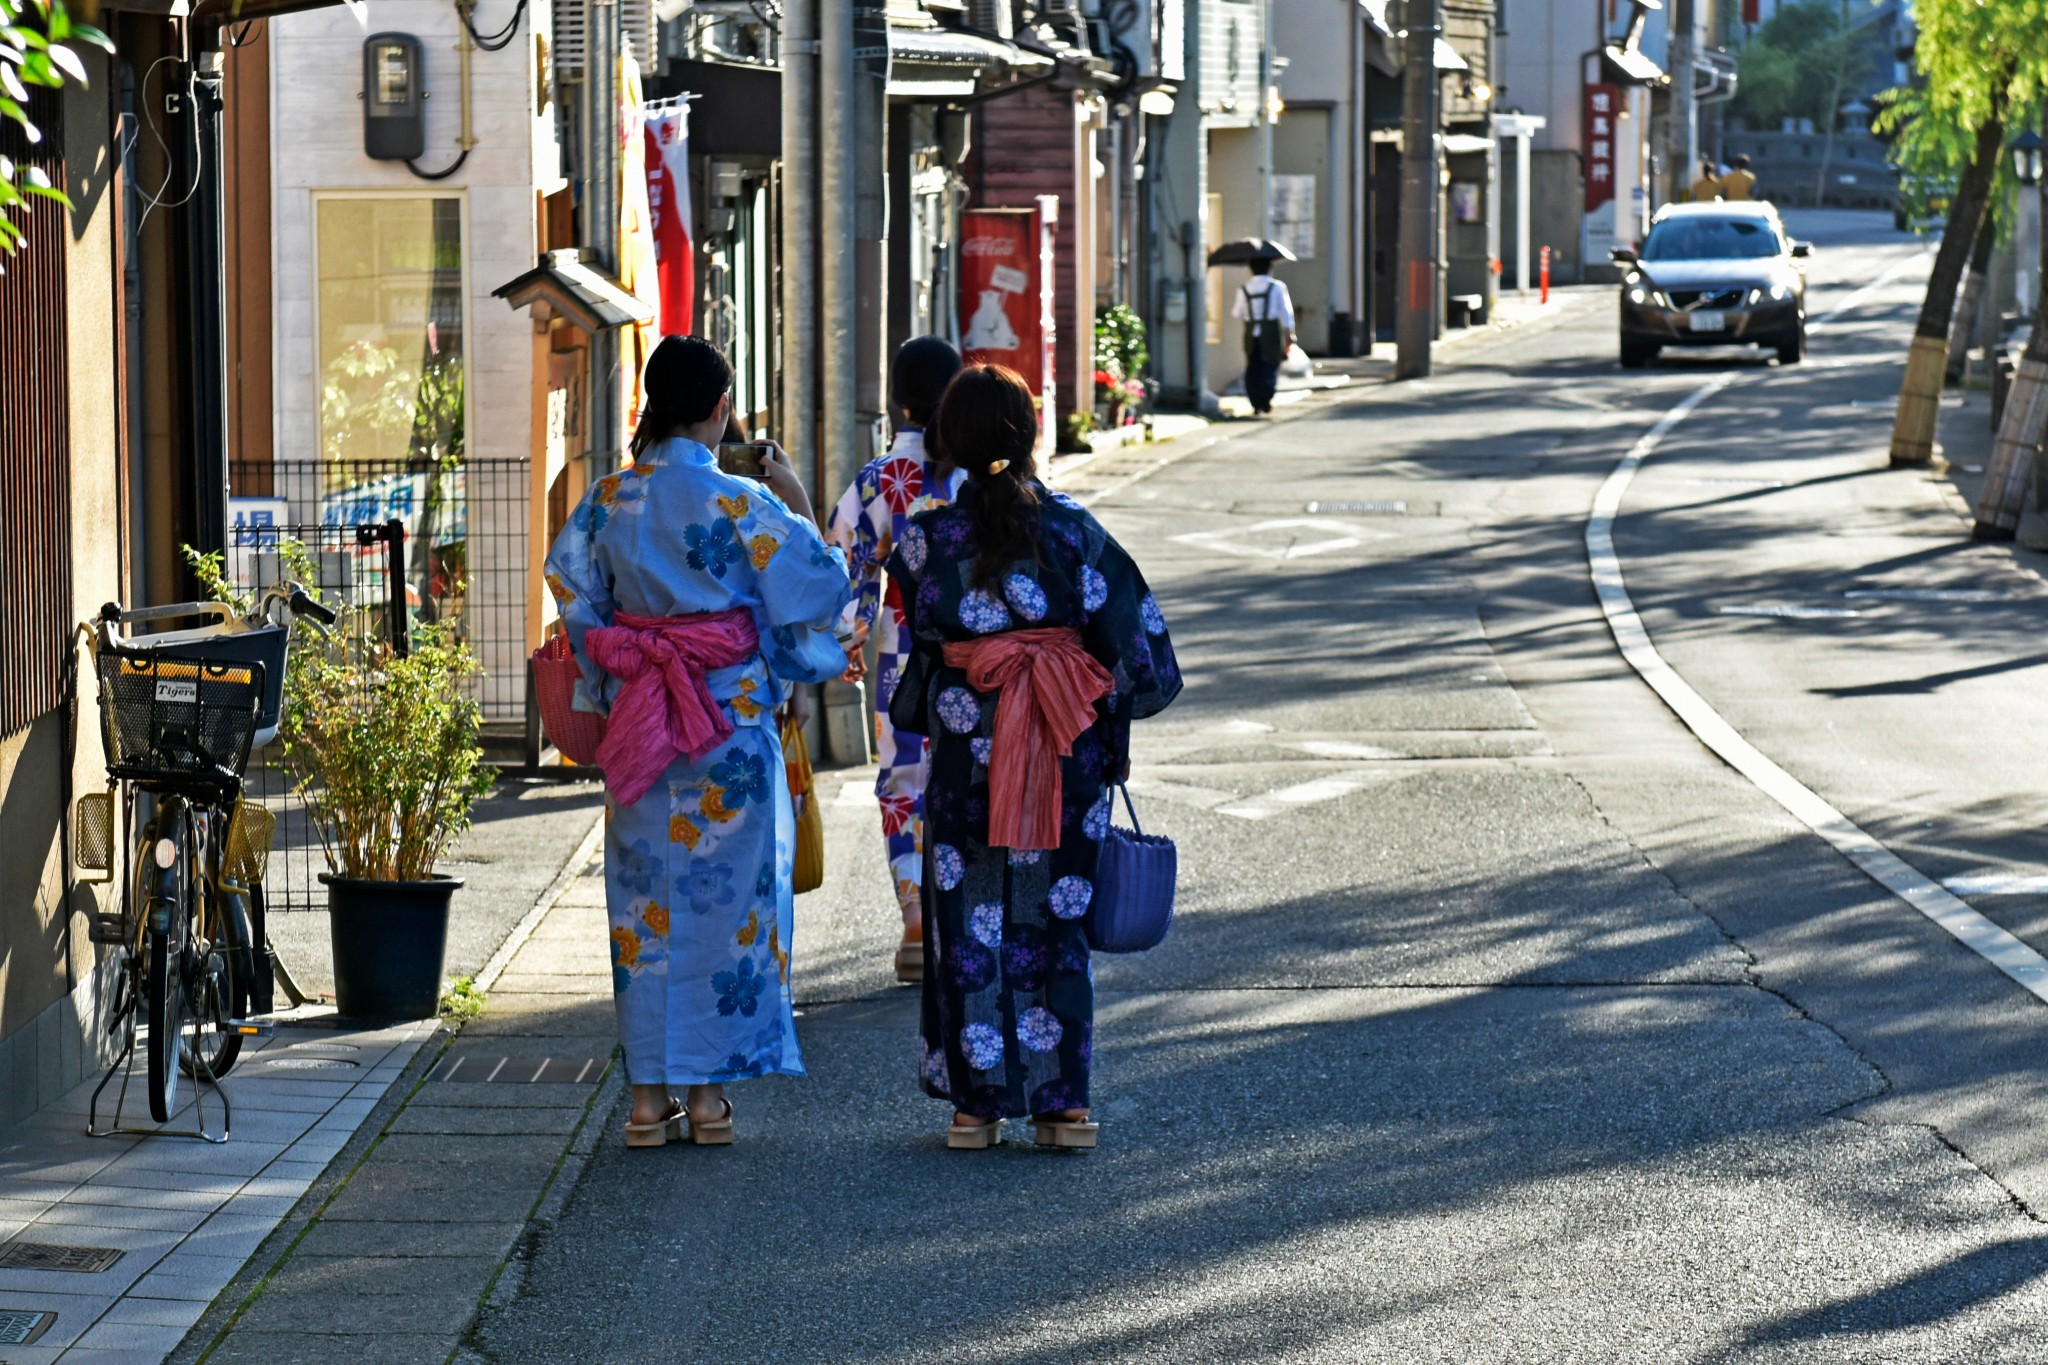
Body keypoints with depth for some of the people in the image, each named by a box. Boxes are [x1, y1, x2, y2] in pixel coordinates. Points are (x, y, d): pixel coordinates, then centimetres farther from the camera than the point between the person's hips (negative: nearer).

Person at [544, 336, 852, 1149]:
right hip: (732, 728, -3)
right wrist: (797, 506, 7)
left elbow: (571, 593, 7)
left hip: (638, 719, 3)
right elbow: (816, 587, -5)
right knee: (725, 897, 5)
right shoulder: (741, 504, -11)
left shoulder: (609, 502, 0)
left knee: (645, 897, 9)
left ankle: (649, 1096, 9)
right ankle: (707, 1092, 7)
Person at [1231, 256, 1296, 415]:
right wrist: (1289, 335, 1)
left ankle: (1256, 403, 3)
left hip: (1251, 335, 2)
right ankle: (1265, 400, -13)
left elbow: (1237, 313, 5)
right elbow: (1285, 313, -4)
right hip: (1271, 334, -2)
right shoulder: (1277, 287, -2)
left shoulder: (1244, 289, 4)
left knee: (1252, 368, 8)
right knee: (1270, 368, 2)